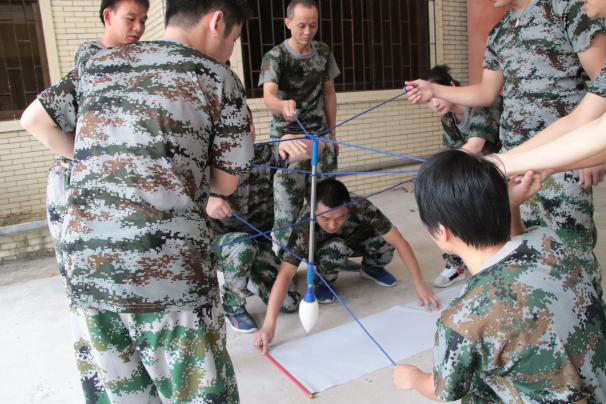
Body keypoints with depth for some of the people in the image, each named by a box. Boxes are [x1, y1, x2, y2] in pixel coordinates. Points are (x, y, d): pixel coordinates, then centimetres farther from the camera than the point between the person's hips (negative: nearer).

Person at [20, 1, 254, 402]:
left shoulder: (97, 63, 15)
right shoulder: (218, 79, 3)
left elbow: (33, 119, 28)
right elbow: (226, 183, 8)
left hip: (85, 268, 5)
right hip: (168, 271, -5)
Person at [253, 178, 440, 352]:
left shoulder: (361, 207, -37)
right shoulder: (304, 228, -40)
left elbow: (399, 242, -31)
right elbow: (284, 274, -46)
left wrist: (420, 284, -33)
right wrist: (268, 326, -54)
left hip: (354, 240, 2)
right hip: (323, 250, -2)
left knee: (386, 240, -29)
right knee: (335, 248, -37)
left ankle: (372, 268, 5)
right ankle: (323, 282, -6)